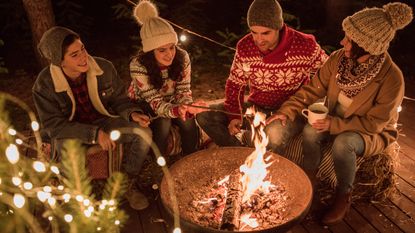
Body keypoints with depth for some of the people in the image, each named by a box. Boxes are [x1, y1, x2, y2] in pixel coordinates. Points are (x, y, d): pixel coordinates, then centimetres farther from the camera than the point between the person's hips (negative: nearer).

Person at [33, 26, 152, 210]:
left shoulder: (104, 68, -15)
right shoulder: (44, 85, -22)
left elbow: (119, 100, -1)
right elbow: (53, 125, -21)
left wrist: (132, 113, -25)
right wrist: (94, 134, -31)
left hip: (103, 121, 3)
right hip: (67, 132, -2)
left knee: (143, 133, -17)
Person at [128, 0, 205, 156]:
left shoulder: (182, 57, -22)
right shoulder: (138, 66, -31)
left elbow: (183, 90, -16)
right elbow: (155, 102, -31)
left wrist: (186, 107, -39)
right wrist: (176, 110, -52)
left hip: (171, 100, 3)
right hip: (145, 104, -2)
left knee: (189, 121, -24)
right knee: (162, 123, -30)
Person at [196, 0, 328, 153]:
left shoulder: (305, 46, -17)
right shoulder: (244, 47, -8)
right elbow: (235, 84, 3)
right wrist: (234, 116, -11)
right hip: (256, 107, 4)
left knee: (274, 134, -39)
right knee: (205, 116, -9)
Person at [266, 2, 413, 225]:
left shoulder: (391, 79, -29)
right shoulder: (338, 59, -17)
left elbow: (374, 123, -22)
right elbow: (312, 90, -10)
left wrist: (333, 124, -31)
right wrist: (287, 111, -22)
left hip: (373, 133, -4)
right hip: (336, 121, 4)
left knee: (343, 144, -34)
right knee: (310, 131, -26)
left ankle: (343, 197, -8)